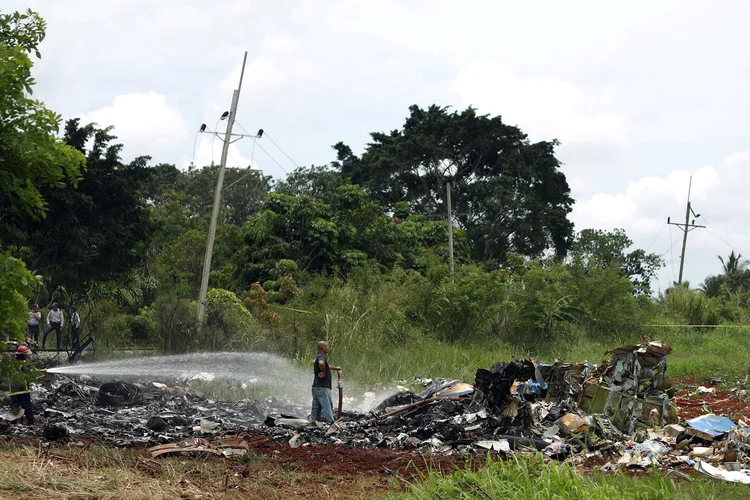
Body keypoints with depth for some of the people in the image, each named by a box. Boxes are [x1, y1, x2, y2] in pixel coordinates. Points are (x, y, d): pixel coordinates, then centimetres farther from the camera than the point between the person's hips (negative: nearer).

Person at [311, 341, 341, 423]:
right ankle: (330, 422, -13)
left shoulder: (317, 357, 21)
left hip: (316, 387, 10)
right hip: (322, 387, -10)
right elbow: (321, 363, -37)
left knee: (316, 408, 10)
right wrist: (324, 372, -22)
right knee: (327, 407, -10)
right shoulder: (321, 356, -12)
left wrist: (335, 368, 46)